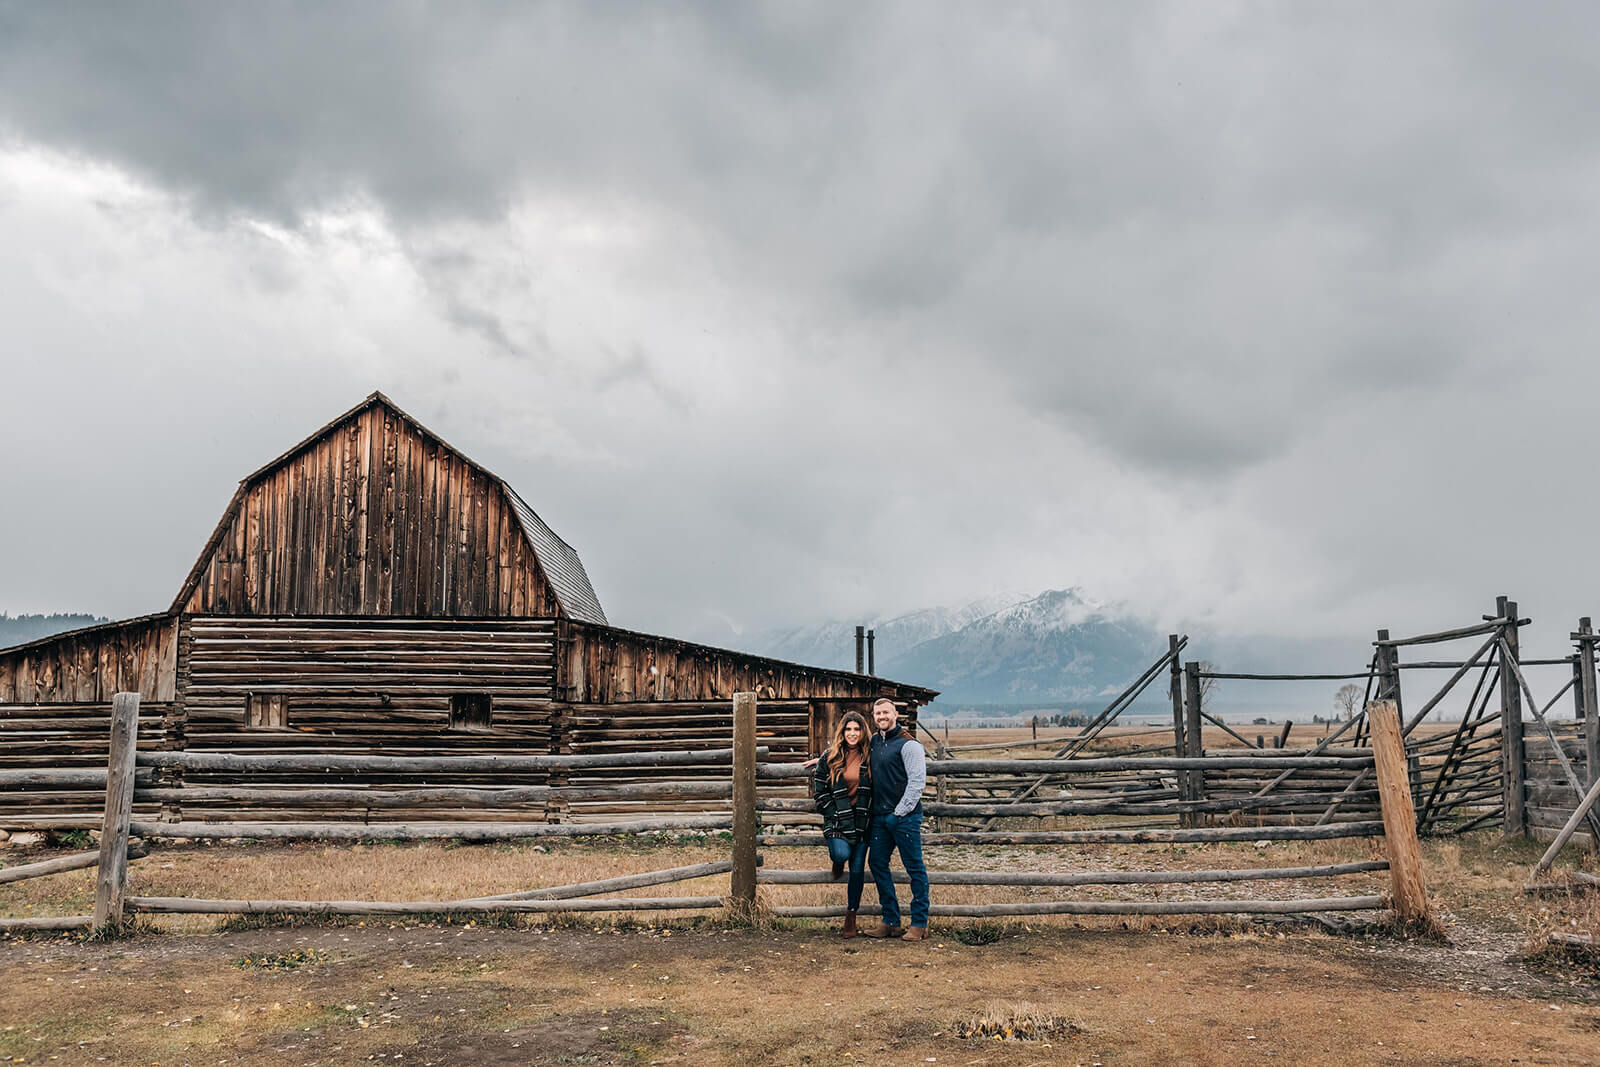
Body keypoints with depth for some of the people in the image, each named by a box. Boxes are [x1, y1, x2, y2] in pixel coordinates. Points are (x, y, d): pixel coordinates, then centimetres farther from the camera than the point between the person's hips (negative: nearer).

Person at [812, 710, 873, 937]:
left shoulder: (869, 758, 2)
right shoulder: (830, 758, 0)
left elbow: (874, 790, 13)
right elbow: (819, 790, 3)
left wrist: (868, 813, 3)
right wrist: (834, 815, -5)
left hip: (862, 820, 2)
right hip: (837, 820, -1)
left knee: (857, 870, 3)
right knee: (841, 853, -28)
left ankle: (851, 919, 16)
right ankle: (837, 862, 12)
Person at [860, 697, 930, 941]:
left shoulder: (908, 745, -7)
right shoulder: (873, 743, 14)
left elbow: (917, 781, -12)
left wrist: (901, 811, -14)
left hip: (905, 816, -8)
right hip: (879, 817, 8)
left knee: (915, 868, -2)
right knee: (877, 863, 8)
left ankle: (919, 924, 4)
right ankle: (891, 921, 16)